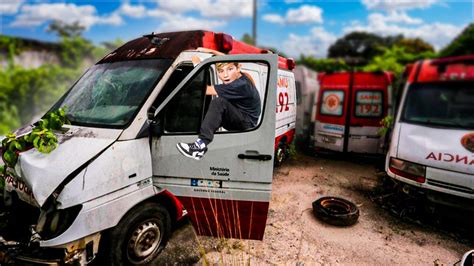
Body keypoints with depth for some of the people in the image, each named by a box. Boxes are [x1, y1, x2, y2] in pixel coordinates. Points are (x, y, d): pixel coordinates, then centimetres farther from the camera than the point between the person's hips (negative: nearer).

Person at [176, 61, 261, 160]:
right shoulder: (241, 76, 0)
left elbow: (206, 90, -23)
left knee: (219, 102, -32)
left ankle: (201, 144, -36)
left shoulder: (240, 85, -26)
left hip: (247, 123, -10)